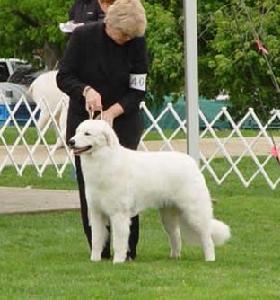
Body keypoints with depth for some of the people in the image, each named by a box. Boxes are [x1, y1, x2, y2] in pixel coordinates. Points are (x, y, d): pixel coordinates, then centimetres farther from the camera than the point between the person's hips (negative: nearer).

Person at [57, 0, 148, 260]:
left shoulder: (136, 43, -9)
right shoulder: (83, 36, -12)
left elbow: (137, 90, -6)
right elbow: (63, 77, -9)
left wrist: (113, 111, -21)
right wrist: (86, 90, -28)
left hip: (122, 120, 0)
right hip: (83, 119, 0)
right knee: (89, 185, -2)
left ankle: (128, 250, -3)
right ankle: (99, 251, 4)